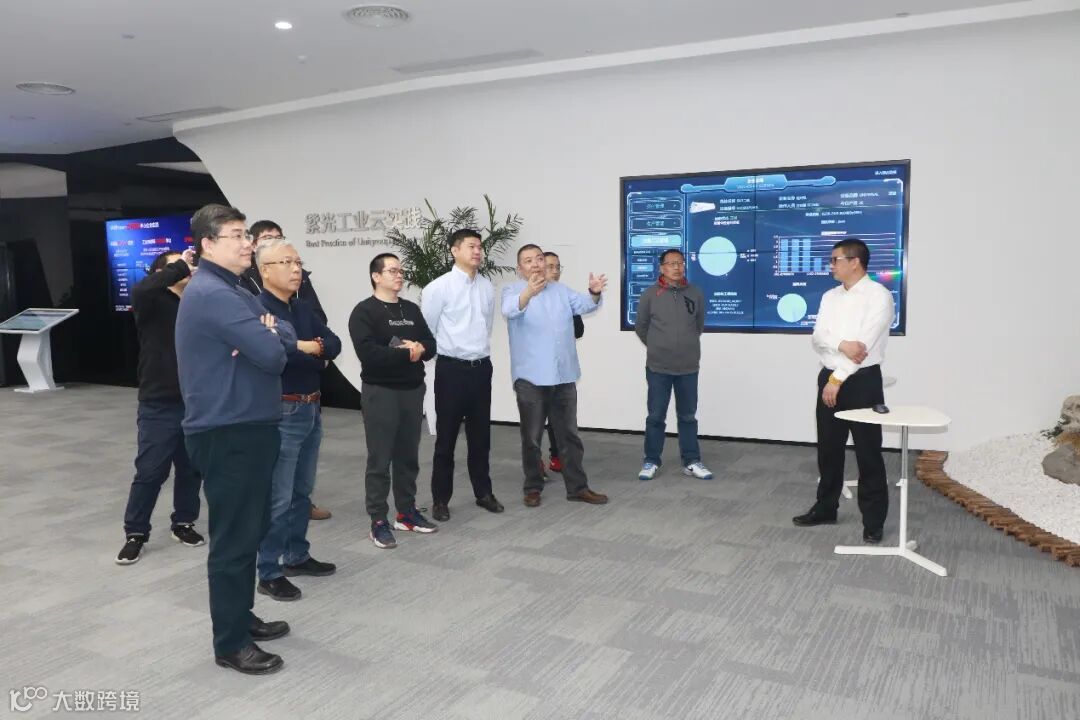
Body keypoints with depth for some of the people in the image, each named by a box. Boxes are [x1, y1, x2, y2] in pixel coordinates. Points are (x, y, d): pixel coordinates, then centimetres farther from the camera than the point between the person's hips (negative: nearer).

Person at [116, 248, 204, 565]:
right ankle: (135, 533, 14)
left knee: (191, 468, 13)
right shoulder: (153, 303, -2)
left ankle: (184, 523, 29)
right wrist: (181, 266, -21)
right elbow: (139, 291, -26)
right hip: (159, 404, -4)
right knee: (150, 472, 1)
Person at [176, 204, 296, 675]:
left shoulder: (233, 291, 16)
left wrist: (270, 333, -13)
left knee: (250, 529, 18)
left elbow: (287, 338, 10)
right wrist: (269, 338, -2)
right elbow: (272, 354, -25)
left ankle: (241, 617, 32)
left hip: (248, 426, 10)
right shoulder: (212, 294, -18)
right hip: (228, 433, -10)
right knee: (233, 537, -1)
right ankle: (230, 643, 11)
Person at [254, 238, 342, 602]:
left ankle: (297, 556, 31)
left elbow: (334, 344, 1)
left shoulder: (304, 308, 12)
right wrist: (311, 352, -14)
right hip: (281, 413, -8)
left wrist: (310, 348, -18)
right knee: (277, 497, -2)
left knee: (302, 491, 18)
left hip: (311, 409, 8)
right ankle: (269, 573, 9)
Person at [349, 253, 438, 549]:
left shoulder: (411, 309, 14)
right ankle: (378, 522, 6)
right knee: (380, 459, -2)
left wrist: (420, 349, -13)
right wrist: (406, 353, -14)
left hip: (413, 389, 6)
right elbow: (367, 352, -20)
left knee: (409, 456, 12)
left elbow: (431, 344, 10)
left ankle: (406, 512, 24)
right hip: (380, 391, -6)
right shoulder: (364, 311, -7)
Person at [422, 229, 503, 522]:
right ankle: (440, 499, 17)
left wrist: (482, 352, 12)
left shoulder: (487, 286, 4)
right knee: (446, 437, 5)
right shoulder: (439, 287, -10)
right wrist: (446, 354, 4)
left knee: (480, 435, 15)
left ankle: (483, 492, 29)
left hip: (482, 368, 5)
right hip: (452, 368, -4)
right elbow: (425, 329, -5)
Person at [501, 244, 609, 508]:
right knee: (532, 436, 6)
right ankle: (533, 487, 19)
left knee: (569, 434, 11)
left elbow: (584, 305, -4)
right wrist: (529, 292, -47)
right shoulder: (513, 290, -3)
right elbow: (510, 310, -26)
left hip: (563, 376, 4)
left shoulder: (561, 290, 13)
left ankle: (578, 487, 19)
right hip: (530, 377, -4)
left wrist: (594, 292, -27)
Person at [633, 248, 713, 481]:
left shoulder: (696, 293, 1)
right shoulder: (650, 294, -5)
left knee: (688, 416, 11)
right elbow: (641, 327, 6)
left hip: (688, 367, 2)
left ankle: (691, 462, 21)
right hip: (658, 367, -2)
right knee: (655, 416, 6)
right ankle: (651, 461, 18)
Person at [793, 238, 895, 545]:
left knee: (868, 453, 1)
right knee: (828, 449, 13)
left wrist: (837, 379, -17)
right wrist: (843, 344, -21)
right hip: (829, 378, 6)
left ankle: (873, 521, 12)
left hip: (862, 381, -6)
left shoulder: (878, 295, -9)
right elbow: (818, 338, 1)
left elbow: (865, 344, -17)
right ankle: (825, 508, 27)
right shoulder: (830, 297, 11)